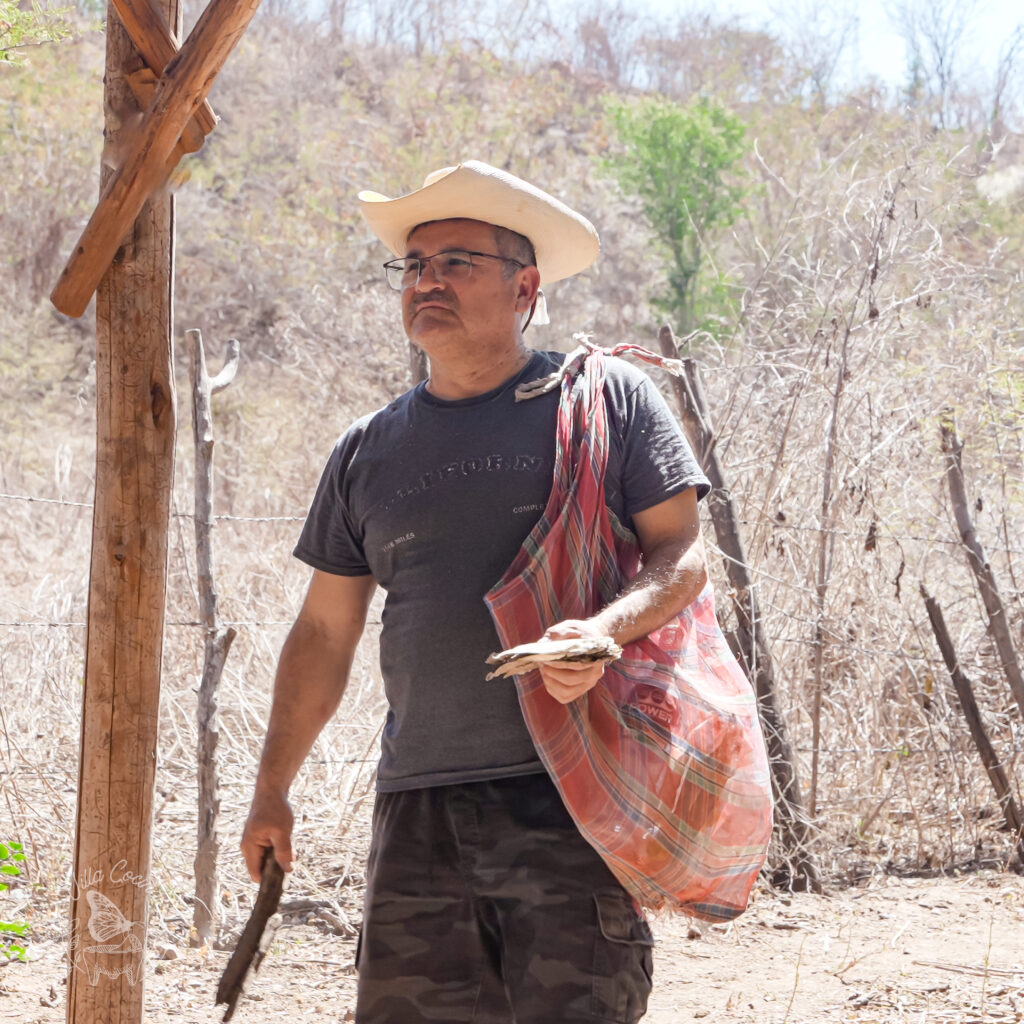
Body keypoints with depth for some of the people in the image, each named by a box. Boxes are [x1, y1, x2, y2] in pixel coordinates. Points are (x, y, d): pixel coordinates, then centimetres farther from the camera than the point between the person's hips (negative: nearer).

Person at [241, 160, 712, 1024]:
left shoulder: (606, 398, 5)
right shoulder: (370, 451, 16)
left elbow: (682, 556, 0)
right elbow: (325, 632, 21)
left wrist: (603, 630, -20)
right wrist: (273, 789, 20)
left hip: (572, 797, -4)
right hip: (420, 811, 4)